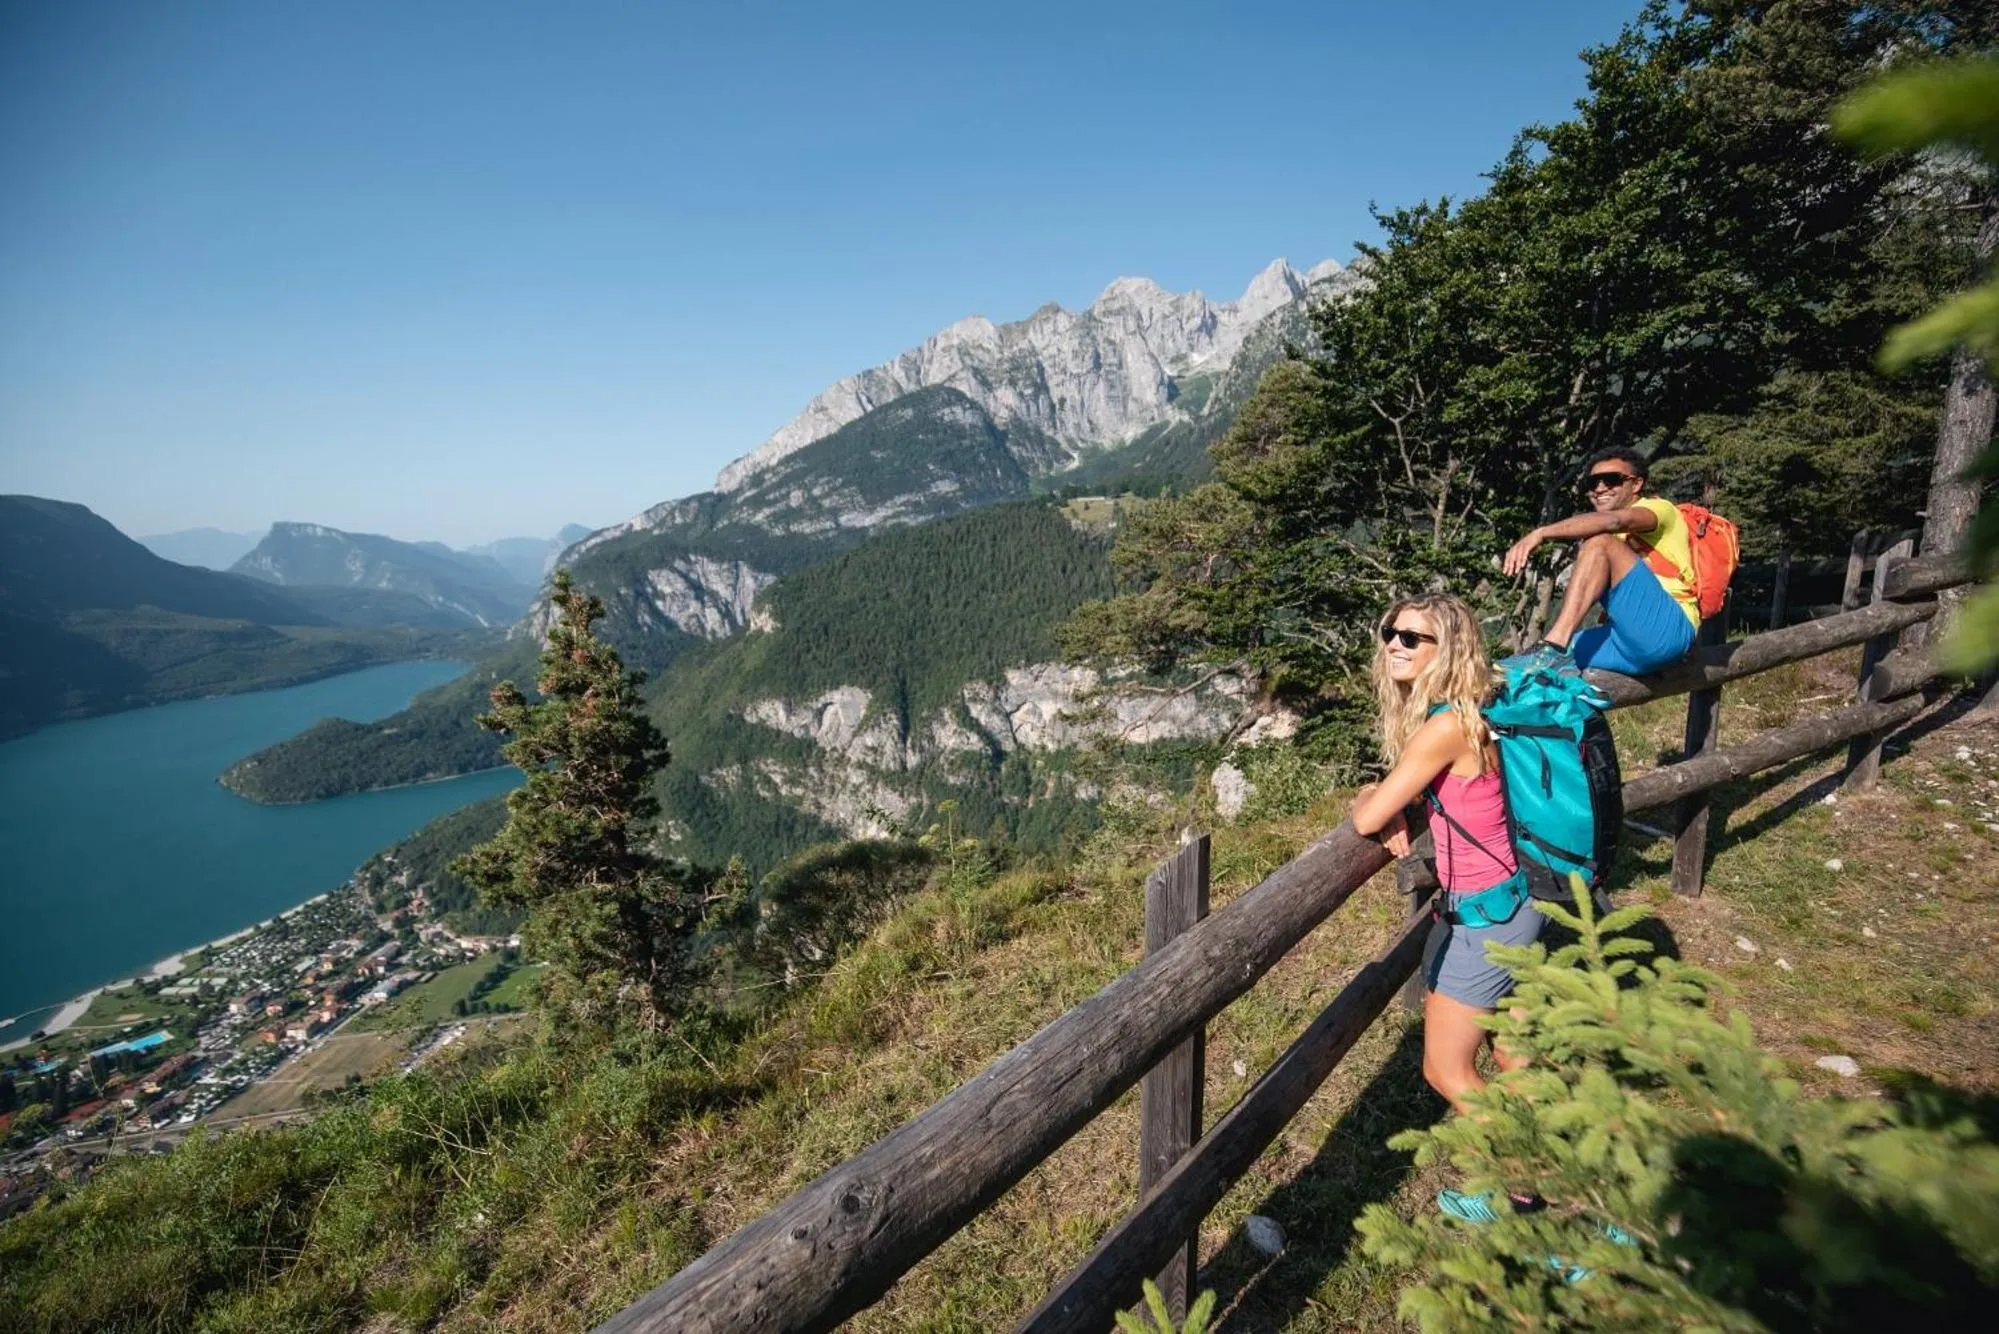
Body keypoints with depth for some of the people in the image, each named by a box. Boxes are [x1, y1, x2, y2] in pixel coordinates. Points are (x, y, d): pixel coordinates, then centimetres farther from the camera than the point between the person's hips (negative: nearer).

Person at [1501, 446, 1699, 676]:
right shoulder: (1615, 536, 28)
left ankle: (1553, 648, -38)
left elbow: (1612, 521, -23)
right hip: (1628, 641, 8)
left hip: (1668, 629, -8)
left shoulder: (1660, 508, 2)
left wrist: (1540, 534, -33)